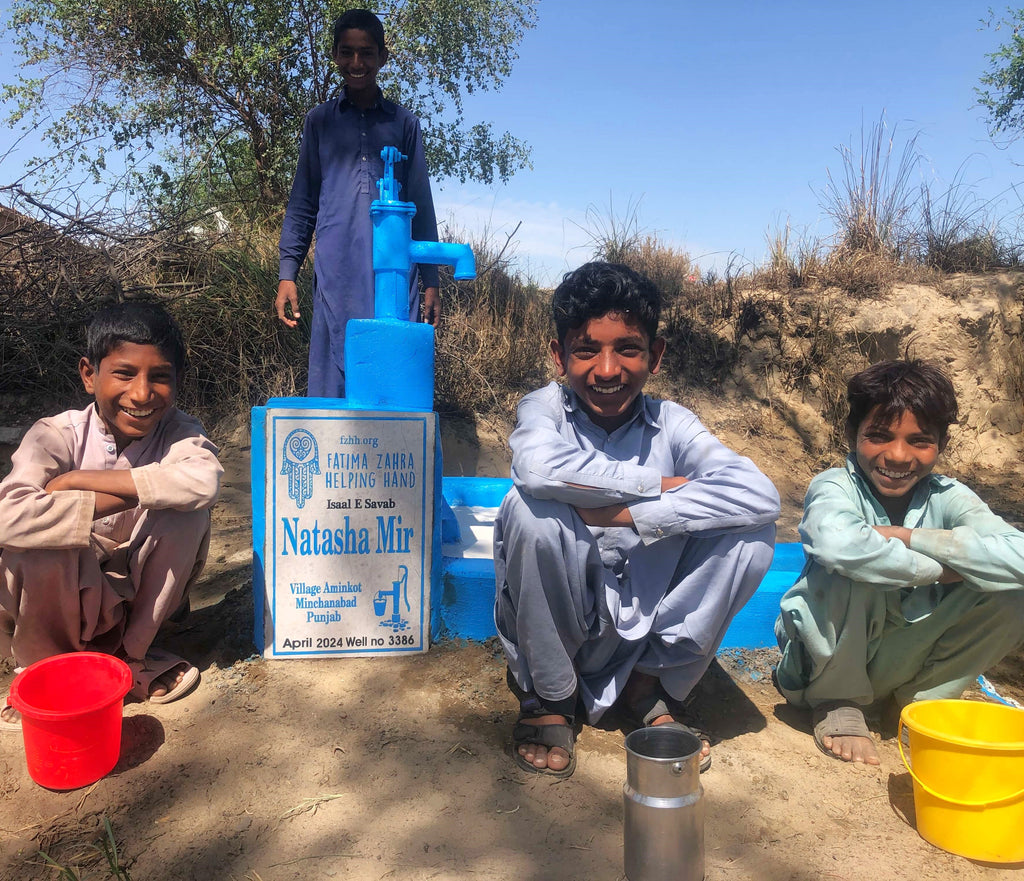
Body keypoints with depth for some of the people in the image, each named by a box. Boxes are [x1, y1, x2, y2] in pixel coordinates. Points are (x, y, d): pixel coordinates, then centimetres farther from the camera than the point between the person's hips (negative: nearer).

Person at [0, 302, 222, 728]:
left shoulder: (176, 430, -14)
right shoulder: (57, 434, -18)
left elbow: (204, 481, -39)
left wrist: (80, 479, -34)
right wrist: (128, 496, -34)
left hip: (139, 592, 2)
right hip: (63, 597, -1)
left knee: (187, 511, -24)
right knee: (40, 539, -32)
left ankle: (130, 653, -3)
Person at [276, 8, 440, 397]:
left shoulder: (404, 123, 14)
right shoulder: (319, 120, 15)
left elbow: (421, 205, 12)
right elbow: (302, 203, 13)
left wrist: (431, 280, 5)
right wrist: (287, 273, 3)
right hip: (335, 274, 0)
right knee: (330, 383, -1)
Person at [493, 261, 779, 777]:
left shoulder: (671, 423, -6)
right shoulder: (545, 407, -10)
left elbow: (760, 494, -24)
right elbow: (538, 467, -36)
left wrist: (626, 512, -29)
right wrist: (659, 484, -25)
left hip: (642, 630, 2)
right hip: (552, 630, -2)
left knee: (752, 531, -17)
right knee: (532, 508, -30)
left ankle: (651, 686, 5)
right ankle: (549, 695, -3)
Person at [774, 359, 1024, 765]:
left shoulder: (947, 497, -9)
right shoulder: (834, 487, -20)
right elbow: (838, 544, -46)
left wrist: (906, 536, -30)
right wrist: (942, 569, -30)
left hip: (897, 661, 4)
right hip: (823, 664, -4)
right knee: (856, 569, -34)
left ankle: (925, 697, 7)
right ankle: (836, 704, -7)